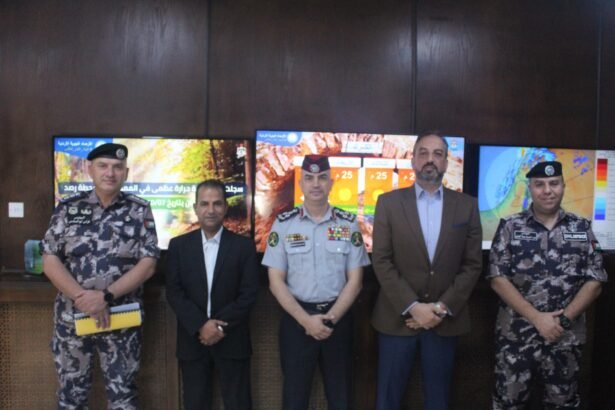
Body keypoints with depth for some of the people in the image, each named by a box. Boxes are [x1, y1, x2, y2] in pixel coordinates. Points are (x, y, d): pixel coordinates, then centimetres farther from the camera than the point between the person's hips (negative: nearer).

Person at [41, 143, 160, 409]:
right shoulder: (68, 208, 2)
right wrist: (82, 297, -15)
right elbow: (49, 260, -2)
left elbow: (148, 264, -7)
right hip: (71, 316, 1)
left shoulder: (139, 210, -2)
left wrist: (106, 296, -17)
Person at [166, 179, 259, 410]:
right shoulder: (179, 245, 4)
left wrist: (218, 325, -14)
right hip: (192, 340, 1)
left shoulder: (244, 246, 0)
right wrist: (200, 326, -14)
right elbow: (174, 292, -2)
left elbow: (249, 294, -5)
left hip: (232, 341, -1)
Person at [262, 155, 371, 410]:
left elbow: (355, 281, 1)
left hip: (338, 318, 1)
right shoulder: (283, 224, -3)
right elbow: (276, 282, -4)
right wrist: (306, 320, -12)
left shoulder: (349, 224, 0)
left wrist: (330, 318, -10)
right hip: (297, 318, -1)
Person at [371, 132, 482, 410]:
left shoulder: (467, 206, 4)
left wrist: (442, 307, -9)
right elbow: (381, 262, -6)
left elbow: (472, 265, 1)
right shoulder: (389, 202, 0)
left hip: (445, 320, 1)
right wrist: (413, 307, -13)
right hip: (398, 318, -1)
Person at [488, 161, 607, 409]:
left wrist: (564, 319, -10)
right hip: (515, 336, -1)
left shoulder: (582, 228, 5)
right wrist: (537, 318, -13)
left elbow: (594, 282, 2)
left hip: (566, 338, 2)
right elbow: (498, 279, -6)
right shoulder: (510, 227, -1)